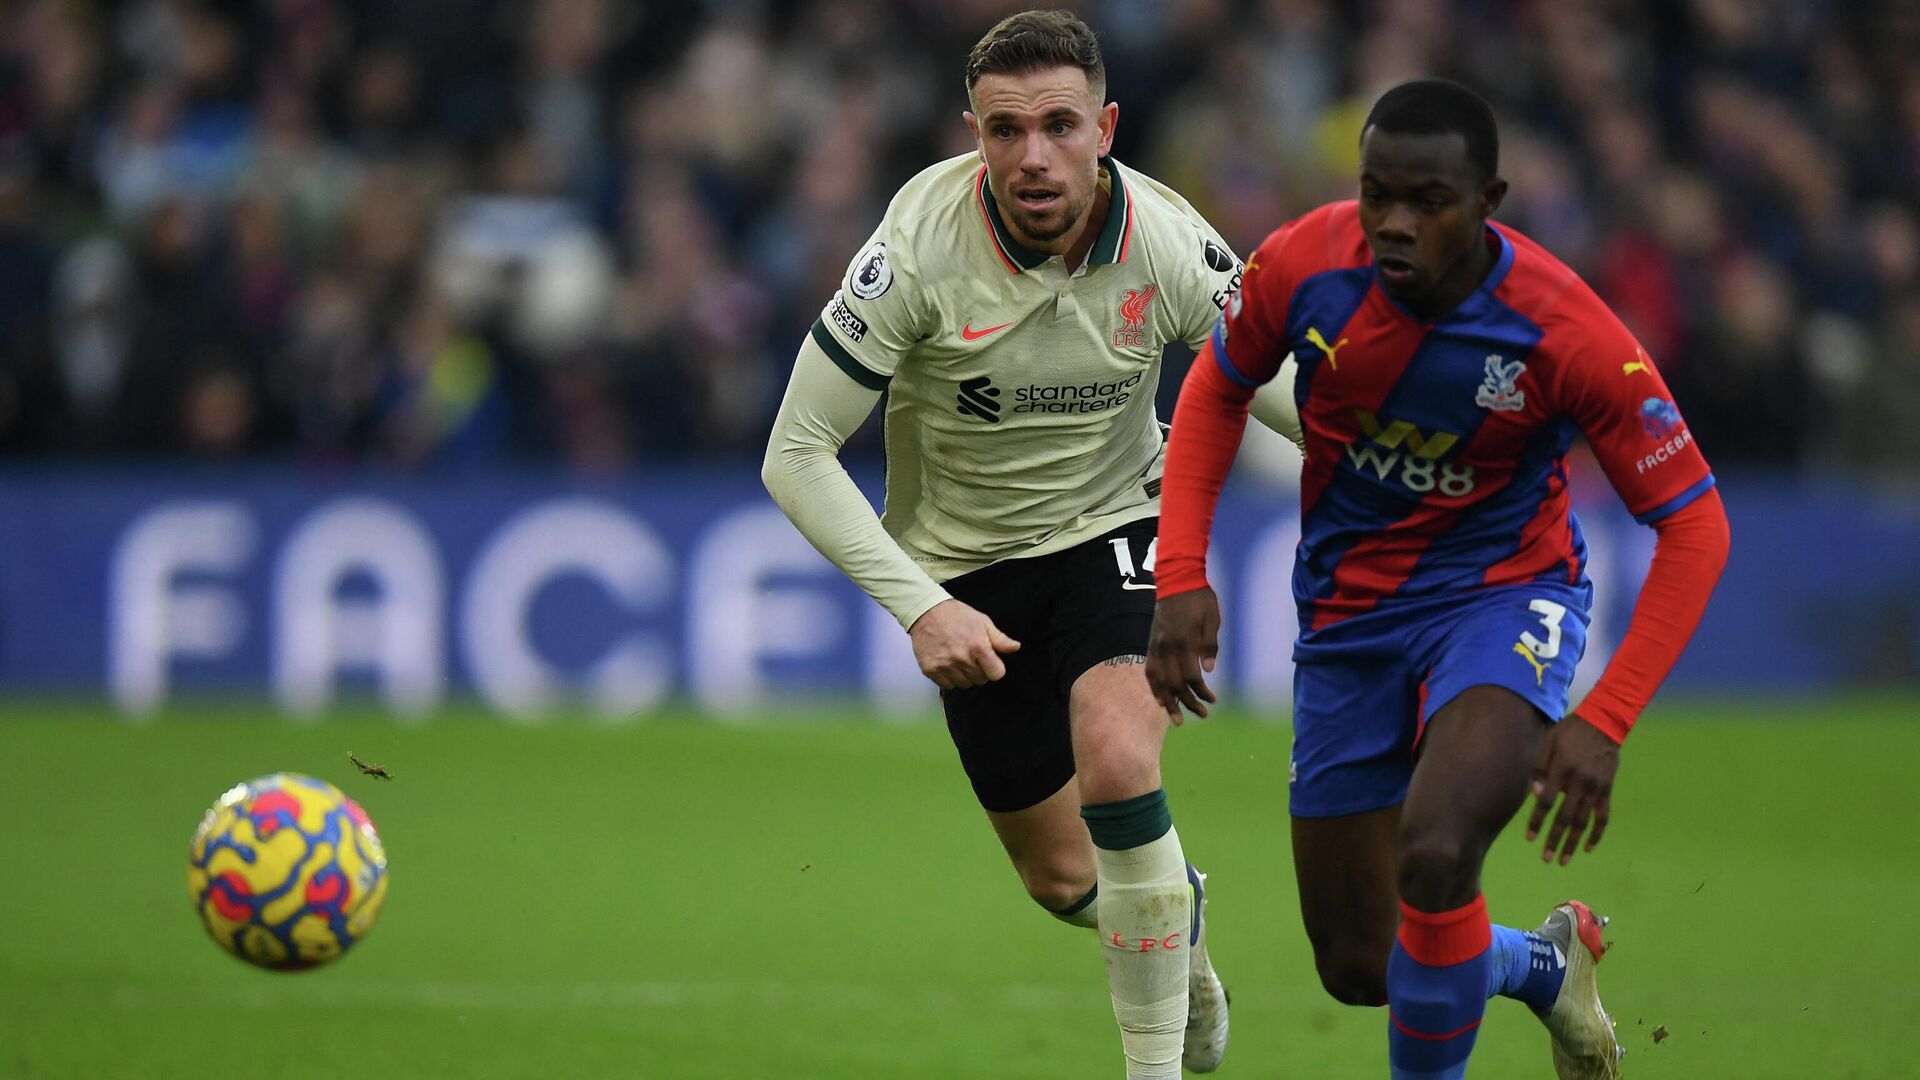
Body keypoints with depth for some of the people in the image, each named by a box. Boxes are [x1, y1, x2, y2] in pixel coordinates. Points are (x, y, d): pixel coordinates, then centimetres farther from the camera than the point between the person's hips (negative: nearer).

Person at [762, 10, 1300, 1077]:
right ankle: (1184, 926, 46)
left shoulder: (1168, 244, -19)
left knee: (1116, 762, -29)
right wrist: (919, 606, -26)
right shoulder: (918, 248, -25)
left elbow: (1284, 386, -1)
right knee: (1062, 879, 8)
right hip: (965, 567, 0)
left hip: (1116, 528, 0)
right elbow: (796, 453, -19)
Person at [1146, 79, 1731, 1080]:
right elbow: (1218, 389, 4)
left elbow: (1693, 525, -18)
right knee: (1358, 967, 6)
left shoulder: (1566, 333, -25)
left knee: (1434, 856, -33)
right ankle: (1546, 963, 38)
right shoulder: (1303, 265, -17)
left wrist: (1602, 722, -26)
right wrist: (1181, 575, -7)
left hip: (1503, 593, -4)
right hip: (1346, 611, 4)